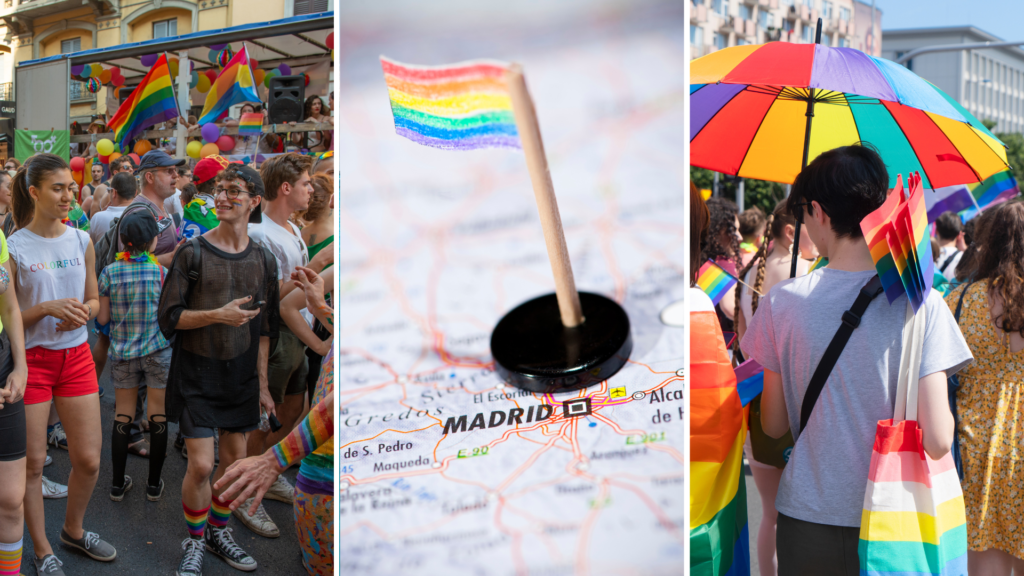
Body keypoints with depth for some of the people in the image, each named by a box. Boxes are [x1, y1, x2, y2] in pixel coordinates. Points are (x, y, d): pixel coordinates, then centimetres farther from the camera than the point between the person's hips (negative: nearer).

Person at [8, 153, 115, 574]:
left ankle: (74, 529, 32)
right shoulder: (14, 247, -8)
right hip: (31, 359, -4)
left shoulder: (82, 241, 5)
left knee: (89, 458, 6)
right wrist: (46, 308, -21)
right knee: (32, 461, 5)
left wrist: (82, 312, -9)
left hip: (76, 355, 4)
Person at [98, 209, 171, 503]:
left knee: (123, 416, 11)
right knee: (158, 417, 7)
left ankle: (118, 484, 18)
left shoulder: (110, 272, -5)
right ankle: (154, 484, 15)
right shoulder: (162, 272, -9)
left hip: (122, 351, 2)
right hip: (158, 350, -2)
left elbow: (102, 318, -1)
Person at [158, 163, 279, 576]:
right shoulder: (193, 253, -6)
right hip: (197, 373, -3)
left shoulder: (263, 260, 4)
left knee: (234, 460, 9)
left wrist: (262, 383, 8)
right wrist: (217, 315, -22)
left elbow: (264, 328, 9)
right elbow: (169, 317, -8)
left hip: (242, 374, 4)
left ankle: (218, 531, 31)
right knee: (201, 464, -6)